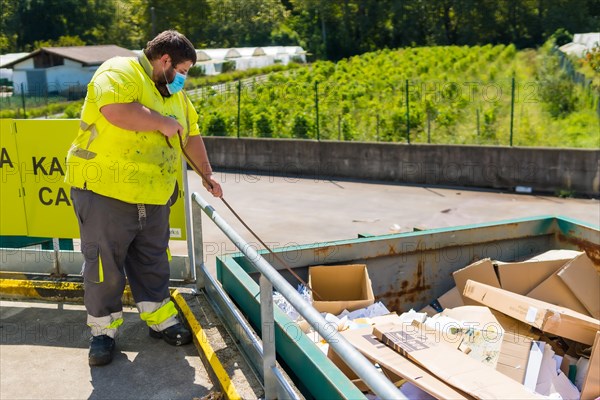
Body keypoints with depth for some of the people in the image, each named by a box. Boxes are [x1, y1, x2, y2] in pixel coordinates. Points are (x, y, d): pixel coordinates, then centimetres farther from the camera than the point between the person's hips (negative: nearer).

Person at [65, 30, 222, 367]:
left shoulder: (175, 93, 16)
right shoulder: (120, 72, -12)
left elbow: (192, 135, 24)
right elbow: (116, 110, -32)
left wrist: (207, 174, 24)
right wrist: (161, 123, -20)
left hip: (154, 197, 8)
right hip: (105, 191, -7)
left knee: (153, 262, 15)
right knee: (105, 264, 3)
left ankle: (159, 319, 29)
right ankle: (104, 329, 19)